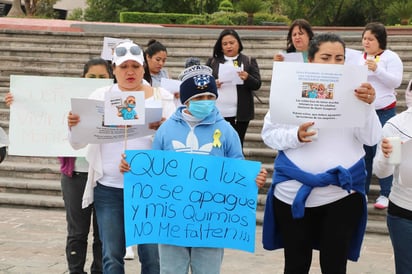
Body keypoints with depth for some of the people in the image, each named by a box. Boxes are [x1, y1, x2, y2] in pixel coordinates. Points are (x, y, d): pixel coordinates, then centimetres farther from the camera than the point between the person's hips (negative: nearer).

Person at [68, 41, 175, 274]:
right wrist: (74, 126, -18)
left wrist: (163, 128, -24)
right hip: (109, 188, 1)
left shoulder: (162, 97, 3)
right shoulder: (101, 97, 5)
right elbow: (78, 144, 4)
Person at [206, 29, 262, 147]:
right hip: (216, 113, 1)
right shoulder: (212, 61, 11)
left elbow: (257, 84, 2)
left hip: (239, 114, -1)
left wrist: (247, 78, -19)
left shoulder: (249, 61, 9)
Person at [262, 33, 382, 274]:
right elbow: (268, 134, -1)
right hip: (294, 191, 0)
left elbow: (371, 139, -6)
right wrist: (296, 136, -20)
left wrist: (368, 106, -23)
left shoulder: (354, 92, 0)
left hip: (343, 193, 0)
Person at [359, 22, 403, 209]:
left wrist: (377, 69, -24)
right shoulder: (360, 58, 11)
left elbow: (396, 81, -14)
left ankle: (385, 194, 3)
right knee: (363, 152, 10)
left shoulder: (390, 57, -5)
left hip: (384, 111, -5)